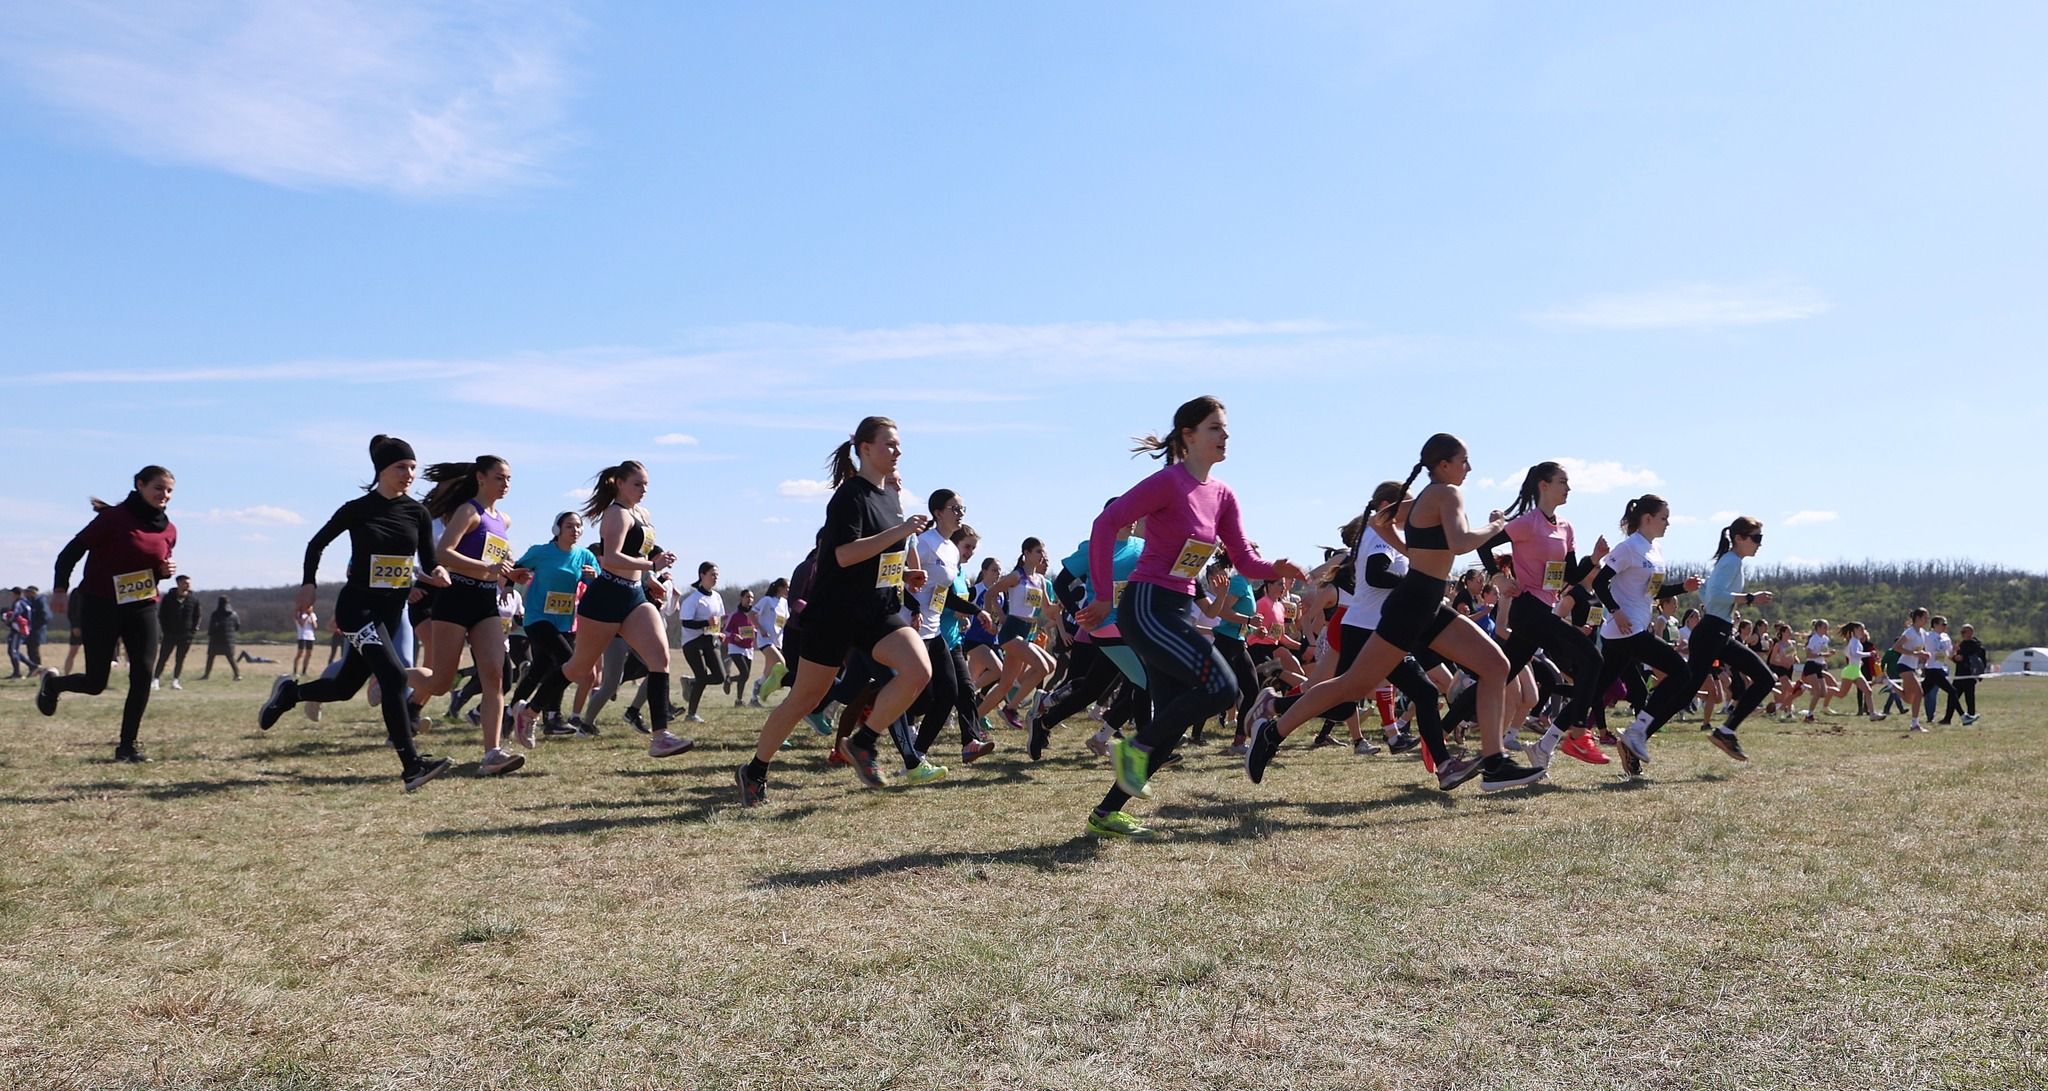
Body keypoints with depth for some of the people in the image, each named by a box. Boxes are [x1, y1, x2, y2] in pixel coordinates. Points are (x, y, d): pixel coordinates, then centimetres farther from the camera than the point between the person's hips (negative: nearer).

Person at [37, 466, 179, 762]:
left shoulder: (168, 531, 6)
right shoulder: (114, 518, -11)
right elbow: (72, 551, -7)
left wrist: (166, 571, -3)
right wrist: (60, 588, -14)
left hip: (142, 607, 4)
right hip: (101, 606, -4)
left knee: (143, 674, -10)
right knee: (95, 683, 2)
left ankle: (128, 745, 0)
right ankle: (52, 683, 37)